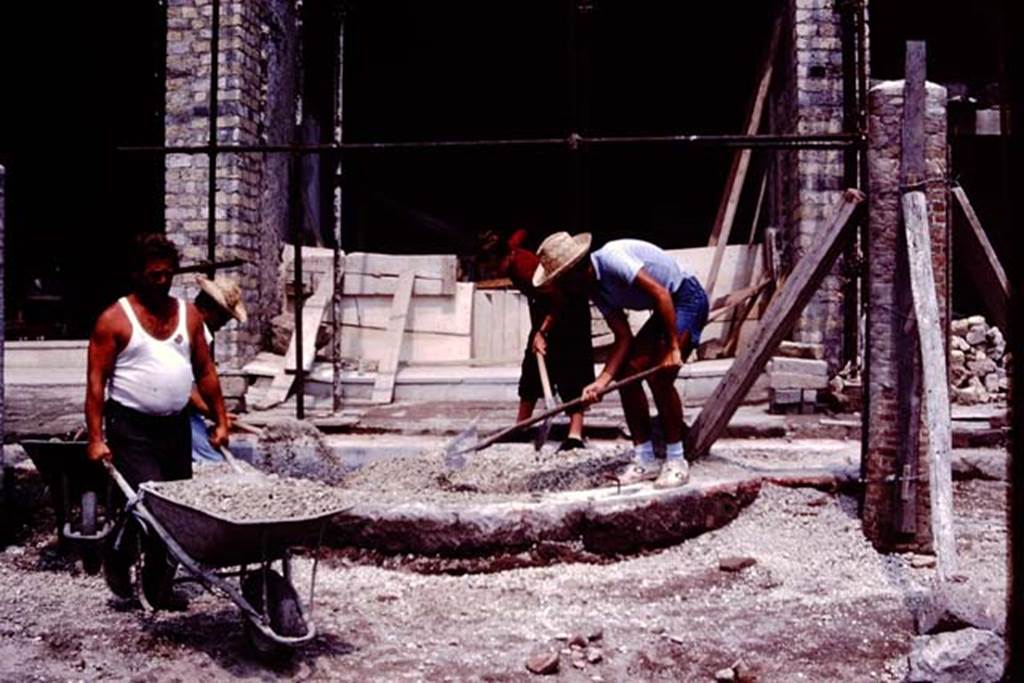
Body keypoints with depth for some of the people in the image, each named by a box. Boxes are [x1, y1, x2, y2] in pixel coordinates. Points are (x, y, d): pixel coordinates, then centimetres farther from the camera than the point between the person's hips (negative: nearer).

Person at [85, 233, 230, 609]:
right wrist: (96, 437, -14)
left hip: (176, 425, 5)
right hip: (131, 426, -5)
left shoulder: (188, 314, 9)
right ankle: (118, 559, 14)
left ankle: (159, 586, 20)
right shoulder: (114, 319, -4)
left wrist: (221, 421, 8)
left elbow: (205, 371, 13)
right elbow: (96, 381, -7)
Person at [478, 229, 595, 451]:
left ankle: (575, 434, -18)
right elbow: (520, 233, 15)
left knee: (570, 371, -14)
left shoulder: (525, 268, -33)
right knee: (532, 366, 10)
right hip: (546, 309, 9)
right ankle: (521, 426, 18)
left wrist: (542, 332, -28)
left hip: (567, 310, -9)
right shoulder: (511, 249, -9)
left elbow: (559, 301, -31)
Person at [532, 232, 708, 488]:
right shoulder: (596, 289, 1)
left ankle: (676, 461, -6)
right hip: (666, 309, 9)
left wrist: (673, 347, -27)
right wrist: (602, 381, -14)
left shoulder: (610, 258, -26)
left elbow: (660, 293, -29)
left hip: (688, 298, -9)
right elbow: (623, 337, -3)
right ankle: (645, 460, 6)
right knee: (626, 374, -1)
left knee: (659, 377, -20)